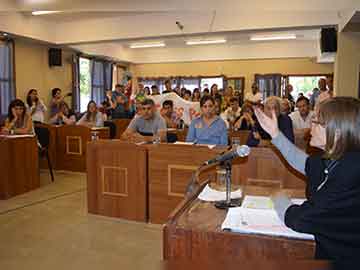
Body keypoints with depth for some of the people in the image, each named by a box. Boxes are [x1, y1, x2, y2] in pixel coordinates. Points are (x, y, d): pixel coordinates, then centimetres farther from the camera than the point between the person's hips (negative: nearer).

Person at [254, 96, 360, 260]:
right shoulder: (337, 160, -4)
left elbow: (300, 219, -25)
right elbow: (306, 163, 16)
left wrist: (279, 200, -4)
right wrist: (275, 134, 10)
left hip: (344, 255, -7)